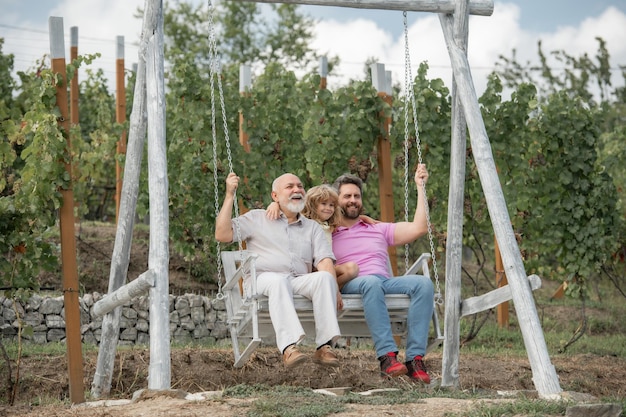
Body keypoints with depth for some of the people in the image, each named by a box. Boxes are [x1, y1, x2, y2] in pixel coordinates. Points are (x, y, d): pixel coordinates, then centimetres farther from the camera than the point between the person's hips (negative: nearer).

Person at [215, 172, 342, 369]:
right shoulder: (256, 218, 21)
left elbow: (324, 260, 10)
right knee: (278, 281, -39)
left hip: (300, 281, 2)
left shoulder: (313, 227, 26)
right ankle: (289, 347, -54)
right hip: (264, 278, -2)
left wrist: (333, 289, -9)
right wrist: (230, 195, 6)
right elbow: (222, 234, 8)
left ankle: (324, 346, -37)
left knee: (324, 277, -30)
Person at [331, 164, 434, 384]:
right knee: (371, 283, -40)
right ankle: (387, 356, -48)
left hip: (386, 282, 4)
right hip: (351, 285, -4)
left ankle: (415, 358, -35)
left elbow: (419, 228, 20)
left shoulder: (379, 230, 30)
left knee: (423, 283, -27)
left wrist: (420, 187, 21)